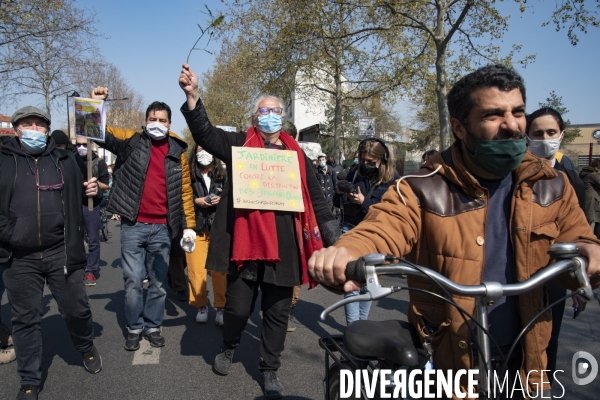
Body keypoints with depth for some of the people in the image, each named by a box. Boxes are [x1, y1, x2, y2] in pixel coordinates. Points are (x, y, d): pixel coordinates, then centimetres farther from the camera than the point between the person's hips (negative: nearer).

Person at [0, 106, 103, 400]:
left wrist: (91, 191, -6)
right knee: (26, 319, 10)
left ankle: (87, 347, 40)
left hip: (61, 253, 1)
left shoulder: (65, 160, 7)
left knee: (76, 309, 10)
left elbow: (80, 195, 16)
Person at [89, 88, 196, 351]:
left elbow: (185, 191, 6)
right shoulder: (131, 140, 3)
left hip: (162, 229, 1)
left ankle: (153, 326, 27)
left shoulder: (178, 152, 6)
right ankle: (134, 328, 22)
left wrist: (189, 225, 2)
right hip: (133, 226, -1)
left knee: (158, 282, 11)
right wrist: (94, 105, -18)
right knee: (133, 281, 5)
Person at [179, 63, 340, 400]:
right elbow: (206, 133, -9)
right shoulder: (240, 145, 6)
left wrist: (335, 240, 9)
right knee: (238, 308, 8)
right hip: (246, 242, -2)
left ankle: (270, 370, 32)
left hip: (284, 247, 3)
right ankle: (229, 347, 41)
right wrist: (193, 95, -24)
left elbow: (315, 199, 13)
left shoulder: (296, 153, 12)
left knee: (277, 313, 12)